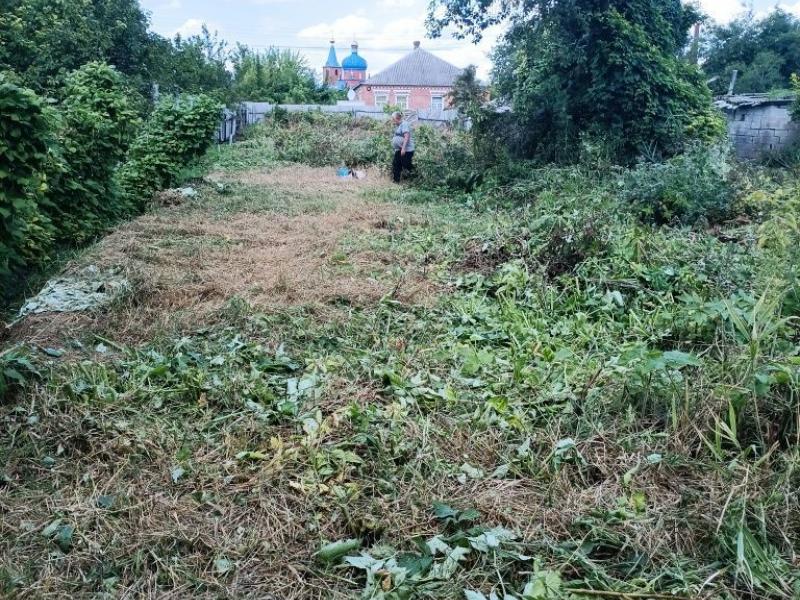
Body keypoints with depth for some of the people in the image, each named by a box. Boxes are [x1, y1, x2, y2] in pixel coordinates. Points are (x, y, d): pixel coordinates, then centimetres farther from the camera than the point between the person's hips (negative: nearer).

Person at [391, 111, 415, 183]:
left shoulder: (404, 124, -16)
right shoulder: (397, 126, 13)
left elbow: (407, 137, -23)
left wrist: (403, 148, -27)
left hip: (406, 149, -10)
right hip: (399, 149, 10)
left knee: (406, 164, -6)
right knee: (396, 164, 7)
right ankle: (396, 180, 13)